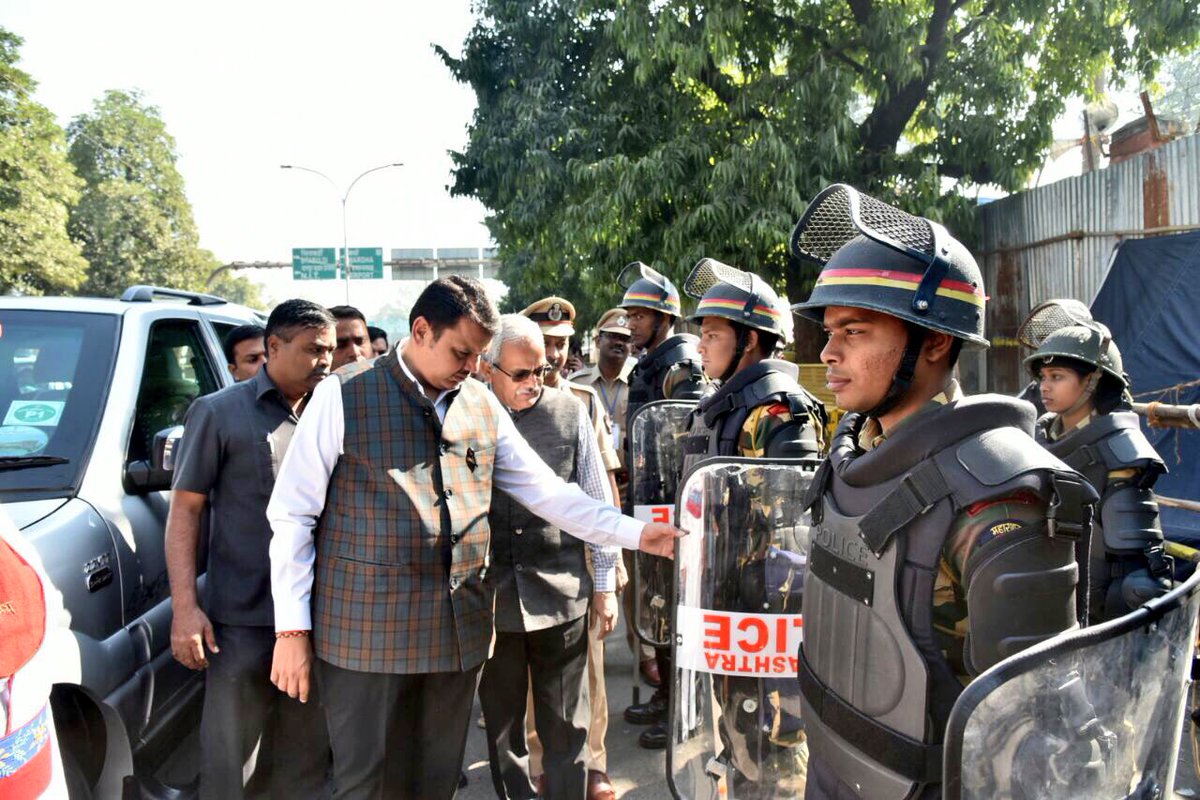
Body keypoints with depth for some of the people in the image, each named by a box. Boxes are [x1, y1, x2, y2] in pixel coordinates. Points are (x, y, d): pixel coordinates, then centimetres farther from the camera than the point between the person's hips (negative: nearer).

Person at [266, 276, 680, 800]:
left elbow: (546, 491, 10)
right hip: (366, 630, -4)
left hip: (457, 629, 4)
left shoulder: (481, 404, 8)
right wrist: (292, 629, -6)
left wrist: (636, 534, 1)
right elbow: (292, 514, -4)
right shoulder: (344, 396, -6)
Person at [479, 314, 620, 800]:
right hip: (490, 598, 1)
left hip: (561, 594, -1)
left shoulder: (569, 413, -2)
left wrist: (604, 584, 5)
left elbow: (597, 502, 4)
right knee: (501, 724, 16)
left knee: (564, 726, 10)